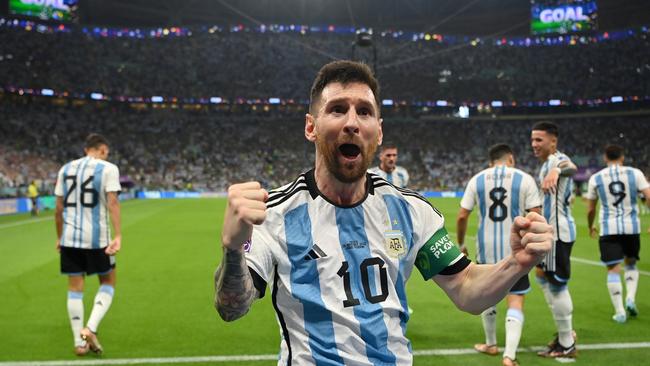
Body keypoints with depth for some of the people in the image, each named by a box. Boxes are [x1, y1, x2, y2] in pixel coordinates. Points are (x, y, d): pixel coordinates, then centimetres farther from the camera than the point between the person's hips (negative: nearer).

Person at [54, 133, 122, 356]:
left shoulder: (66, 169, 11)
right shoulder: (108, 169, -3)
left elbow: (59, 208, 11)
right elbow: (112, 202, -13)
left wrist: (59, 237, 20)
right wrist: (117, 236, -17)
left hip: (70, 237, 4)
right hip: (96, 237, -4)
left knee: (75, 288, 10)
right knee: (107, 283, 13)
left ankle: (79, 342, 11)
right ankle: (90, 328, -4)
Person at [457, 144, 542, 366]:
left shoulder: (477, 180, 4)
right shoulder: (525, 179, -2)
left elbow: (462, 216, 2)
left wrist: (461, 244, 16)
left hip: (486, 249, 2)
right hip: (515, 250, -2)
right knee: (515, 302, 2)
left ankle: (491, 345, 35)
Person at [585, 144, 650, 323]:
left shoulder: (596, 178, 3)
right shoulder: (634, 173, 2)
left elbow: (590, 209, 8)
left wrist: (590, 227, 26)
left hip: (609, 229, -1)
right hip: (632, 227, 1)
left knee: (613, 269, 2)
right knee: (631, 264, 22)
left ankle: (619, 312, 0)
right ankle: (630, 298, 3)